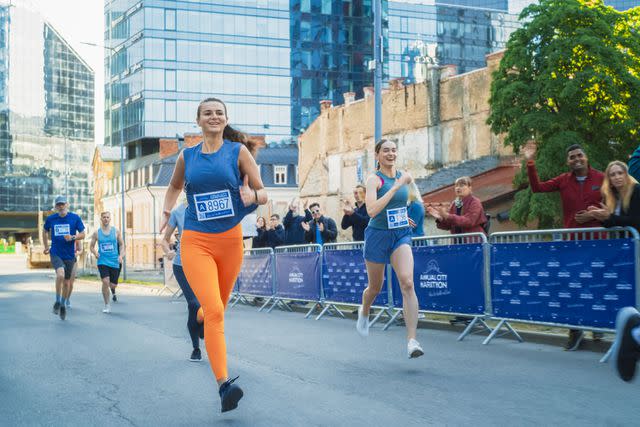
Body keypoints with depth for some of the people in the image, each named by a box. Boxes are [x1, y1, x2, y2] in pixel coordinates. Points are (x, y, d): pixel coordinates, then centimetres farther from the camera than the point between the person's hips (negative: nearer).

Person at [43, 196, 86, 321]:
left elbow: (82, 234, 0)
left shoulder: (75, 218, -3)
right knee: (60, 274, -26)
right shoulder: (50, 219, 1)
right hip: (55, 253, -1)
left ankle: (63, 304, 33)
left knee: (67, 282, 10)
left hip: (69, 254, 1)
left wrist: (72, 237, -18)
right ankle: (57, 301, -7)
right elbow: (46, 231, 20)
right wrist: (46, 246, 22)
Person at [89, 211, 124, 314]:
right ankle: (107, 305, -5)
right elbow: (91, 246, 9)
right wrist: (95, 252, -12)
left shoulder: (116, 231, 2)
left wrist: (121, 255, -5)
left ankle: (113, 291, 45)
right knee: (105, 282, -19)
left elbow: (121, 245, 11)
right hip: (102, 261, -1)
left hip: (114, 262, 1)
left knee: (113, 284, 4)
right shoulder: (96, 233, 1)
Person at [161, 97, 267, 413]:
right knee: (213, 310, -18)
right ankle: (223, 384, -21)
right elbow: (174, 187, 27)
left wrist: (253, 196, -21)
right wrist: (166, 212, 10)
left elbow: (263, 193, 2)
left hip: (230, 240, 1)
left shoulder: (238, 151, 2)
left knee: (218, 308, 19)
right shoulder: (186, 156, 7)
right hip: (196, 242, -1)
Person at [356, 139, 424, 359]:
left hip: (401, 235, 3)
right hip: (378, 235, -3)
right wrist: (396, 186, -27)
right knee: (375, 287, 14)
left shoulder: (405, 176, 5)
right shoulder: (374, 179, -11)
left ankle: (412, 341, -22)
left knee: (407, 283, -19)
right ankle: (364, 313, 50)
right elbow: (371, 210, -27)